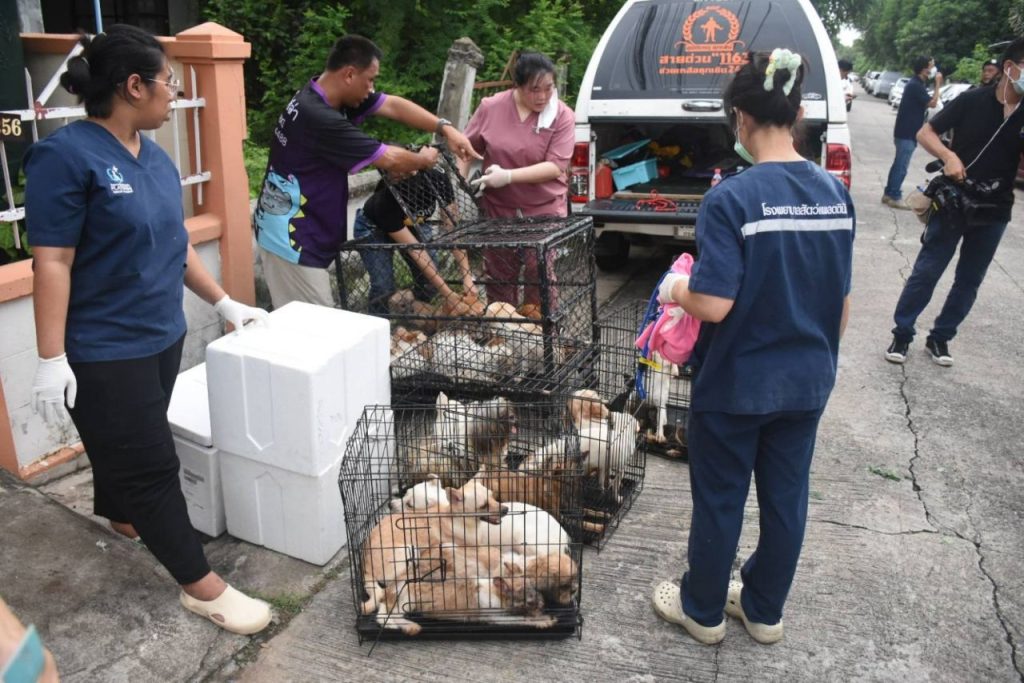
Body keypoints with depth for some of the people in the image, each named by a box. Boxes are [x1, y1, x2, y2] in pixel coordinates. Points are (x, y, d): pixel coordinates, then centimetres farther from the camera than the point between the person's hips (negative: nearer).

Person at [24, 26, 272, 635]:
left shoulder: (155, 157, 6)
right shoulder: (66, 156, -17)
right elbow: (52, 263, -18)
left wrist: (224, 302, 16)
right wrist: (52, 360, -18)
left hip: (162, 336, 7)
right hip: (102, 351, -7)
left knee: (125, 446, 23)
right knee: (151, 465, 0)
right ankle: (201, 585, 10)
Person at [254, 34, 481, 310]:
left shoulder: (330, 94, 1)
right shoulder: (318, 118, -27)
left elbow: (392, 105, 7)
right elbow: (389, 159, -21)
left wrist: (446, 129, -2)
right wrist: (425, 159, -1)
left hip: (298, 230, 10)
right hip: (291, 236, -10)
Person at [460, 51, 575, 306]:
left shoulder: (563, 116, -9)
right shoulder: (490, 107, -4)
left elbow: (556, 166, -17)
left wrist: (509, 176, -25)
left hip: (544, 211, -2)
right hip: (499, 210, 3)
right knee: (499, 280, 13)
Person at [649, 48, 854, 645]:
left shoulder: (731, 199, -21)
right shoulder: (836, 193, -2)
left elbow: (714, 305, -24)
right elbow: (843, 301, 5)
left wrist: (675, 288, -3)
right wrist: (823, 356, 19)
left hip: (736, 384, -5)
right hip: (807, 382, 6)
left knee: (720, 501, 13)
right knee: (786, 499, 19)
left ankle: (703, 610, 33)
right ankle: (764, 611, 38)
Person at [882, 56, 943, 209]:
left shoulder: (915, 82, 13)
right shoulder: (916, 85, -18)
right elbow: (932, 103, -16)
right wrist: (938, 84, -12)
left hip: (905, 131, 10)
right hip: (907, 133, -10)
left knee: (898, 164, 13)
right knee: (901, 166, -6)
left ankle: (889, 194, 18)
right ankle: (895, 197, -3)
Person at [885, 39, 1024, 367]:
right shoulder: (973, 100, -8)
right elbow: (925, 133, -5)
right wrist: (949, 156, -23)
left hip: (994, 213, 4)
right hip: (953, 203, -3)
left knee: (969, 280, 11)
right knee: (926, 272, 1)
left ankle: (940, 337, 24)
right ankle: (902, 334, 13)